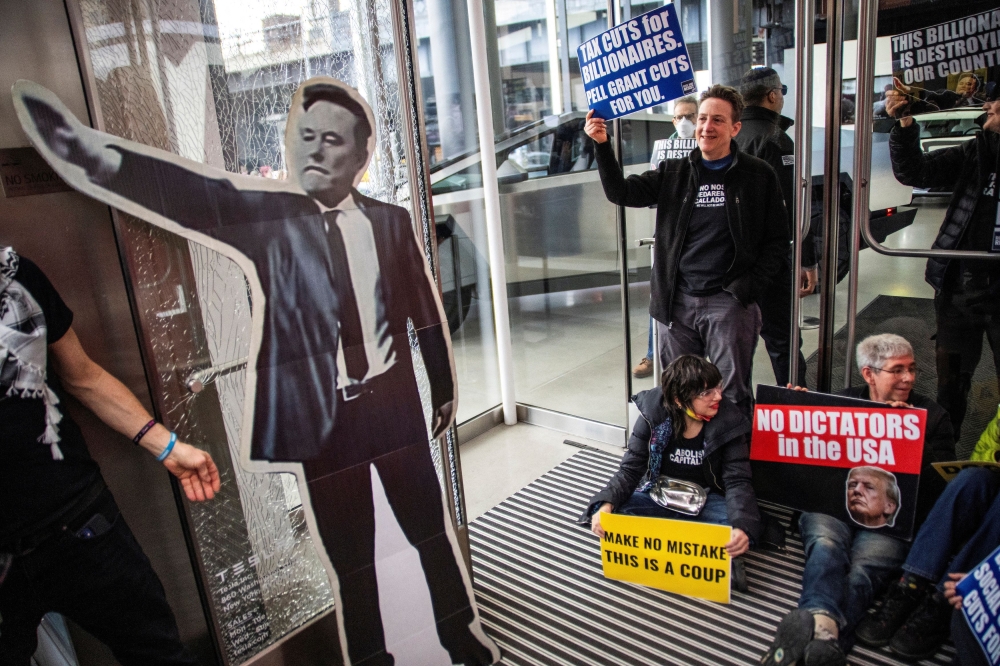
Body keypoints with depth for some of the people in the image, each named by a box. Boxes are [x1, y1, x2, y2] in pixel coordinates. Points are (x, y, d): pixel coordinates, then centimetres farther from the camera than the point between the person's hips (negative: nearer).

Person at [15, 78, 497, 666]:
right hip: (322, 419, -1)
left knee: (432, 530, 16)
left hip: (394, 403, 1)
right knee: (348, 557, 13)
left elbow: (426, 311, 6)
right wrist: (102, 156, -41)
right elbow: (200, 194, -22)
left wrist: (445, 387, 12)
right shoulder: (267, 215, -3)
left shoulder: (390, 220, 1)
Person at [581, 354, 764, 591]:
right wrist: (607, 504, -32)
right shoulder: (653, 416, -15)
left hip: (706, 501, -1)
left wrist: (742, 526, -39)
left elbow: (737, 481, -18)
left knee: (746, 530, -33)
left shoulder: (730, 423, -15)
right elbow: (630, 470, -12)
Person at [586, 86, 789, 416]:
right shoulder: (673, 172, 9)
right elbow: (621, 192, 1)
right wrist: (602, 145, -13)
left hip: (729, 303, -2)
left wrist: (748, 288, -9)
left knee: (732, 396, 2)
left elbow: (777, 240, 3)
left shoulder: (758, 176, 3)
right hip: (676, 302, 3)